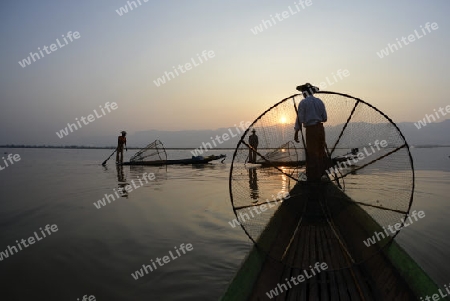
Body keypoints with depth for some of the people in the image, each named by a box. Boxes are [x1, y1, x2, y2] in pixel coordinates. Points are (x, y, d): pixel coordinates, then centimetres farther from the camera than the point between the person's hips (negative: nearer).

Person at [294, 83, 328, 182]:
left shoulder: (303, 103, -7)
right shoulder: (319, 101, 8)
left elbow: (300, 119, -11)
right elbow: (324, 118, 10)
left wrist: (296, 132, -5)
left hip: (310, 129, -5)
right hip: (320, 128, 6)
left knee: (312, 153, 0)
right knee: (321, 151, 17)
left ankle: (313, 177, 5)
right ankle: (320, 174, 28)